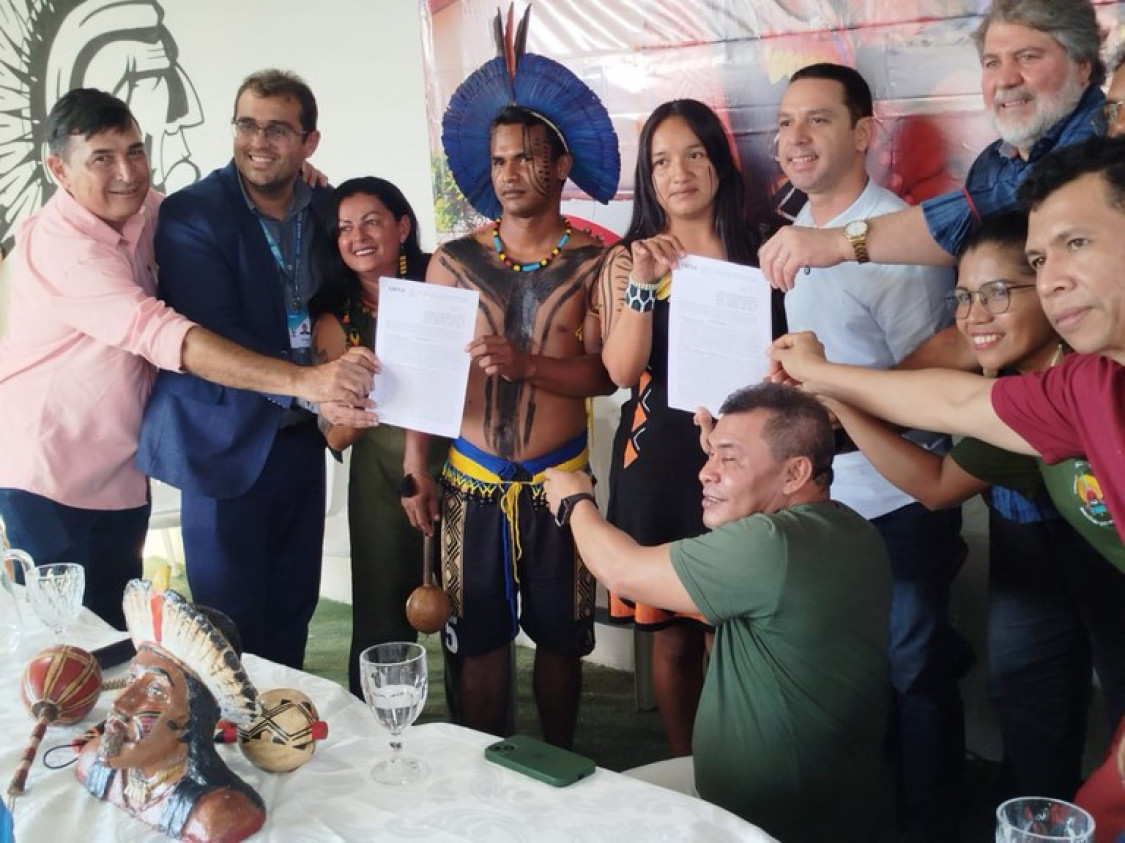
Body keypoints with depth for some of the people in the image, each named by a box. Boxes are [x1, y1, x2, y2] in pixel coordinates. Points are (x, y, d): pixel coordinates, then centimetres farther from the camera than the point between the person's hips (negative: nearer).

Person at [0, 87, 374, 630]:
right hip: (53, 478, -7)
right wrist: (303, 381, -43)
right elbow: (163, 337, -36)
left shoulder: (144, 210, -2)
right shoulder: (58, 245, -25)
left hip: (124, 473, 7)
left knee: (122, 627, 18)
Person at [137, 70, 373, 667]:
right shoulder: (190, 214, -11)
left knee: (292, 612, 15)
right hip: (225, 440, -5)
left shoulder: (325, 209, 4)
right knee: (233, 622, 3)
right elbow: (213, 337, -20)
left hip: (298, 436, 5)